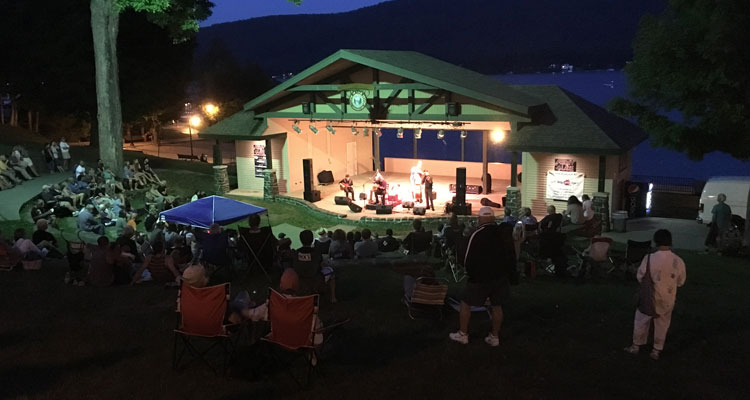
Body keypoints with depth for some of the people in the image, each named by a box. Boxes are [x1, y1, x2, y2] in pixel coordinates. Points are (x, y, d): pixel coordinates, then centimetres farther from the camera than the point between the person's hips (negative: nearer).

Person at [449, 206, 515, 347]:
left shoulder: (477, 235, -17)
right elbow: (512, 257, 10)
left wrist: (471, 273, 2)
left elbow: (469, 259, -15)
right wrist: (507, 273, 17)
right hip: (501, 277, 5)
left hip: (480, 278, -5)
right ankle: (495, 337, 20)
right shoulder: (505, 233, 2)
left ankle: (462, 334, 15)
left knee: (466, 304, 9)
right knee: (497, 306, 14)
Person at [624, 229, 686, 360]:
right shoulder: (678, 261, -16)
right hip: (667, 300, 2)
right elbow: (681, 282, 0)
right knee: (662, 325, 20)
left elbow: (640, 277, -8)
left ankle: (636, 346, 33)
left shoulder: (649, 258, -23)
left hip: (649, 297, -2)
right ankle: (656, 351, 31)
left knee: (641, 322, 19)